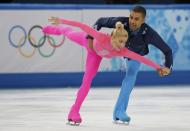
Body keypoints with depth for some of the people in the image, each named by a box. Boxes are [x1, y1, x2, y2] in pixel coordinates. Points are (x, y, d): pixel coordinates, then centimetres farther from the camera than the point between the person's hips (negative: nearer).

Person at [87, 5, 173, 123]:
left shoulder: (149, 33, -43)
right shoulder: (121, 22, -42)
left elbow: (167, 50, -33)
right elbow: (101, 21, -23)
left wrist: (168, 67, -49)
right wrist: (90, 37, -32)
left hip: (136, 56, -2)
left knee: (131, 76, -16)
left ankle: (119, 111, -8)